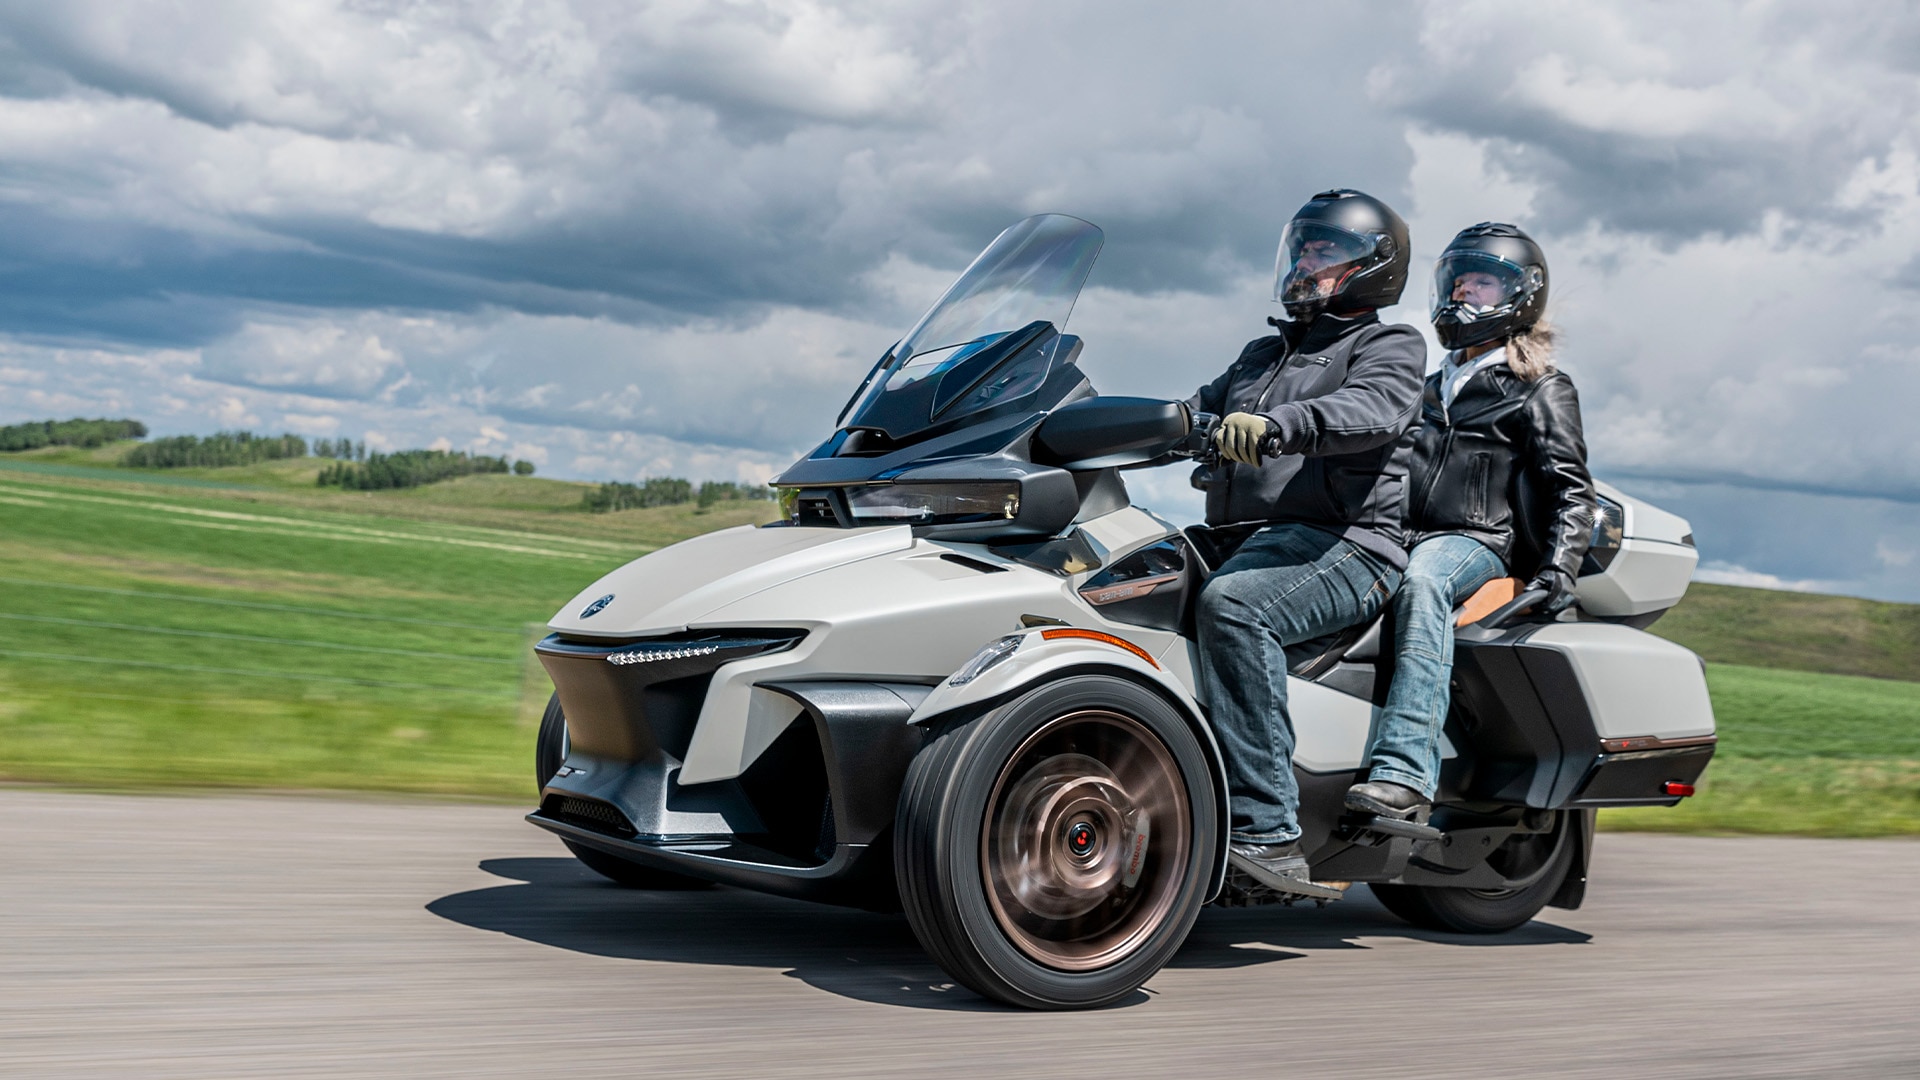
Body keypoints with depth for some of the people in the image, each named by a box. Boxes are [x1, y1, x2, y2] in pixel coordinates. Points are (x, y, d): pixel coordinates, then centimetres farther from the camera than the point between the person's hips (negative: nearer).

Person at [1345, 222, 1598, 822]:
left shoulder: (1541, 390, 10)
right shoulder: (1434, 388, 31)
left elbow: (1571, 488, 0)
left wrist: (1558, 567, -17)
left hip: (1479, 541, -6)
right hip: (1406, 538, 6)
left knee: (1421, 582, -41)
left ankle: (1404, 773, -55)